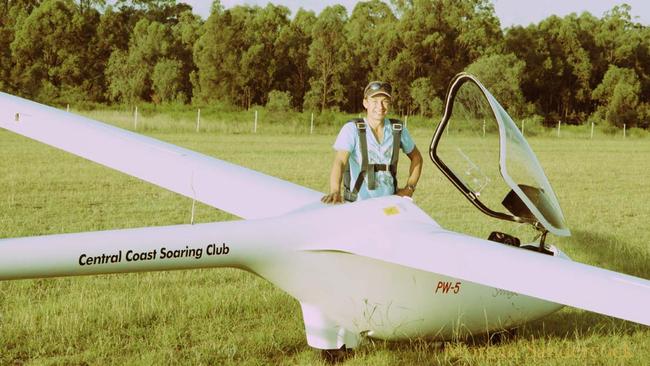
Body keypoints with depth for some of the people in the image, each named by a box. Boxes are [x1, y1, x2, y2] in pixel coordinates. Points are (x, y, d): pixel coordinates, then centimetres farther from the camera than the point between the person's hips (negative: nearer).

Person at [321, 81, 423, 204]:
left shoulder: (398, 129, 7)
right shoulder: (351, 129, -5)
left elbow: (417, 158, 23)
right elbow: (339, 162, -20)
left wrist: (409, 188, 10)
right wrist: (335, 192, -37)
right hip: (357, 203, -3)